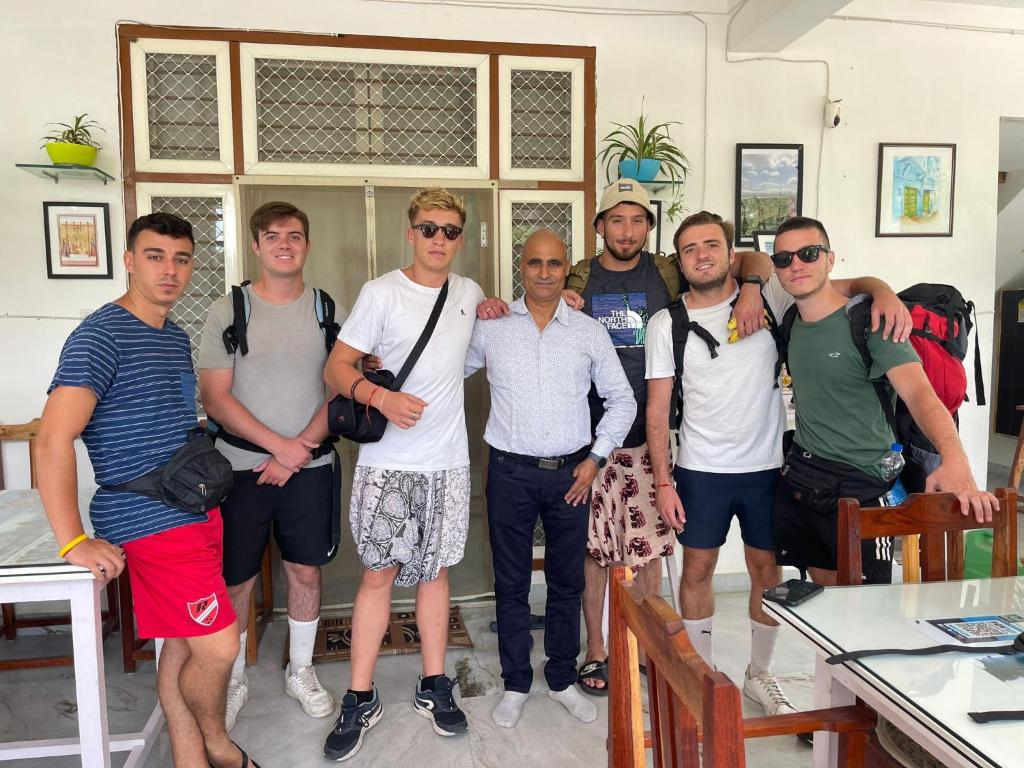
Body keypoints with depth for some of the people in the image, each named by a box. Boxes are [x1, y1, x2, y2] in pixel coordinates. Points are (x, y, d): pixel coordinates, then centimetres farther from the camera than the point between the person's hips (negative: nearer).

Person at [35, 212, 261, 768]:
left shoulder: (176, 336, 13)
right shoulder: (100, 335, -14)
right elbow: (54, 439, -20)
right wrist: (73, 542, -20)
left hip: (197, 511, 8)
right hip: (150, 524, -8)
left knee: (183, 646, 15)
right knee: (217, 648, -4)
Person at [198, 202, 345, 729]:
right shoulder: (228, 310, -3)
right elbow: (215, 397, -7)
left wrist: (300, 449, -11)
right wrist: (279, 445, -14)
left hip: (309, 467, 2)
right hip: (241, 467, -1)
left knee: (306, 570, 11)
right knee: (235, 581, 7)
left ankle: (300, 671, 31)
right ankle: (233, 680, 29)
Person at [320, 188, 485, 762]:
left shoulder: (469, 293, 8)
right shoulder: (382, 293, -4)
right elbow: (337, 367, -5)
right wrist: (381, 397, -24)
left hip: (448, 462, 3)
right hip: (388, 462, -3)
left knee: (434, 570, 12)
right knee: (380, 573, 1)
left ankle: (434, 687, 26)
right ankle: (360, 700, 16)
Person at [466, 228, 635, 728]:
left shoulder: (589, 332, 1)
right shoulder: (491, 328, 0)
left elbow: (621, 400, 7)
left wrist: (596, 458, 1)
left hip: (571, 473, 1)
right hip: (510, 472, -1)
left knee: (567, 583, 13)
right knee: (511, 584, 10)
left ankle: (562, 680, 31)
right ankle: (516, 684, 28)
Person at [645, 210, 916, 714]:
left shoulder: (768, 297, -4)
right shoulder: (666, 324, -4)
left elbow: (850, 286, -3)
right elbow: (658, 409, -3)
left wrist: (885, 293, -27)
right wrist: (663, 483, -6)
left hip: (766, 466, 1)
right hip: (700, 470, 0)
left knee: (767, 571, 13)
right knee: (697, 569, 10)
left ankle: (759, 674, 35)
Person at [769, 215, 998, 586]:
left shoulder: (868, 323, -15)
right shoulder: (789, 322, 2)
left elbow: (919, 392, -29)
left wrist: (954, 459, -44)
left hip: (859, 486, -5)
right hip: (799, 473, 6)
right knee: (824, 584, 19)